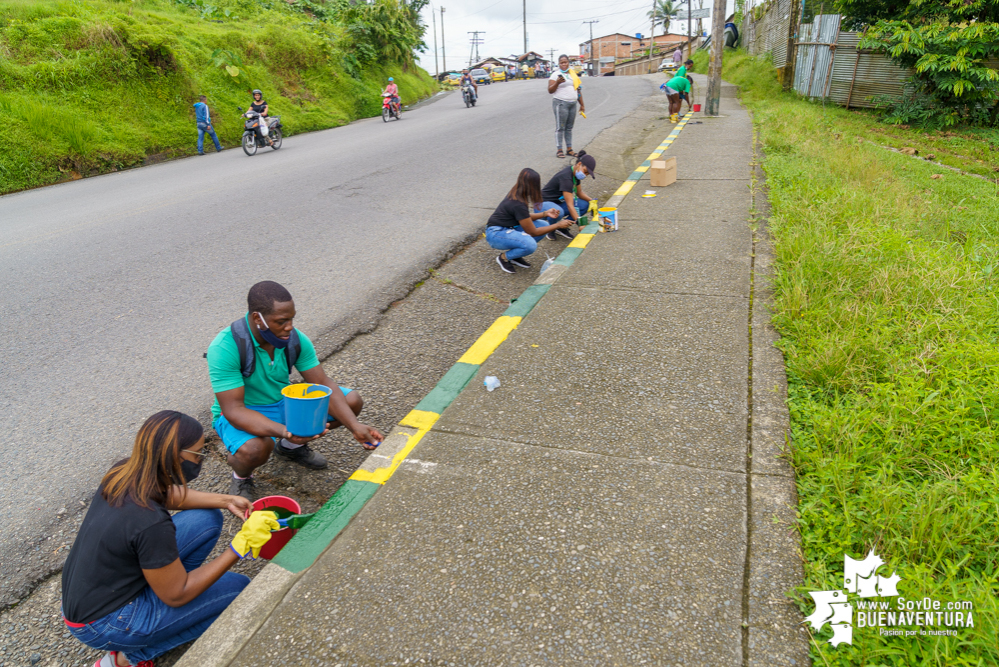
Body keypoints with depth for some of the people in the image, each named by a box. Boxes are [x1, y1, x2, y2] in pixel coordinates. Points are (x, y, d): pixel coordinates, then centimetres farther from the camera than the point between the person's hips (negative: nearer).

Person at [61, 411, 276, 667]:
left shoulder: (123, 471, -12)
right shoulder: (151, 523, -34)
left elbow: (167, 495, 11)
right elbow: (177, 596, -20)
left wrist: (225, 501, -1)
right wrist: (240, 546, -22)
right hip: (100, 624, -7)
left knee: (208, 519, 0)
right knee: (238, 589, -6)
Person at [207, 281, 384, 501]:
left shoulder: (295, 339, -14)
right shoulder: (224, 348, -29)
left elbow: (323, 385, -13)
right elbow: (234, 410, -33)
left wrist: (355, 427, -25)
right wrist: (284, 431, -48)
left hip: (284, 400, 6)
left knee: (351, 401, -7)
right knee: (255, 449, -40)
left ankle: (292, 447, 17)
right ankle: (241, 476, 0)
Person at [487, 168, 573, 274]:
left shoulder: (515, 193, 0)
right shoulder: (518, 204, -27)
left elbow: (524, 217, 14)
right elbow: (533, 232, -18)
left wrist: (545, 213, 0)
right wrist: (558, 225, -11)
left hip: (508, 228, 10)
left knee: (543, 225, 2)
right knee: (530, 245, -33)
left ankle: (515, 256, 8)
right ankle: (504, 257, -5)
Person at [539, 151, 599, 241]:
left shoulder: (576, 173, -1)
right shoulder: (566, 177, -28)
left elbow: (579, 193, 12)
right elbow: (570, 205, -34)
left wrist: (591, 200, -7)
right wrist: (580, 223, -41)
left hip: (558, 202, 9)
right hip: (544, 203, -9)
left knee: (585, 204, -7)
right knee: (558, 212, -43)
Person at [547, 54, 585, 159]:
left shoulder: (573, 74, 16)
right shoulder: (555, 74, -3)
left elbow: (578, 90, 20)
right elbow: (550, 90, -9)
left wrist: (582, 104, 19)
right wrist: (557, 82, -25)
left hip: (573, 104, 6)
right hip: (561, 103, -6)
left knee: (569, 127, 9)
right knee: (560, 127, -6)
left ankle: (569, 149, 14)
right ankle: (559, 150, -3)